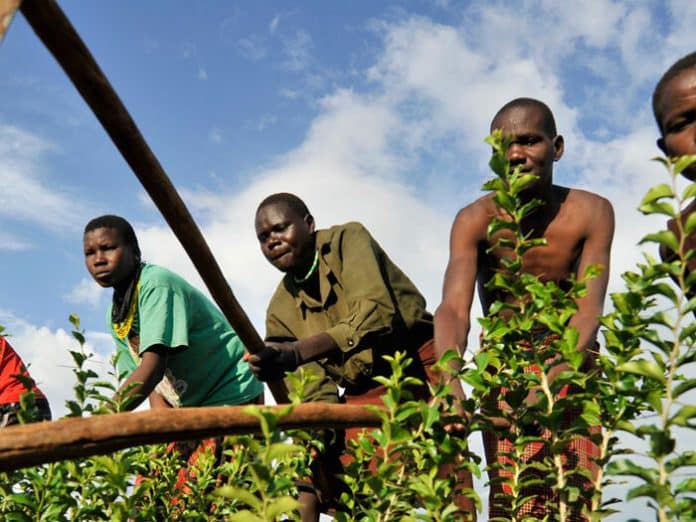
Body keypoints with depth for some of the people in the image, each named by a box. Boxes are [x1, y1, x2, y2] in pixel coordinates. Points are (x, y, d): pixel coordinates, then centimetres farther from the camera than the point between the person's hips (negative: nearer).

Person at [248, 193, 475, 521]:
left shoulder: (348, 239, -7)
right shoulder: (281, 311, 3)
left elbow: (375, 313, -24)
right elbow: (314, 390, -4)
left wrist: (296, 352, -35)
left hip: (418, 370, -4)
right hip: (363, 395, 5)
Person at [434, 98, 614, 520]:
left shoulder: (591, 212, -15)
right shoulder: (475, 220, -15)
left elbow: (589, 311, -23)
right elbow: (454, 308, -27)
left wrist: (547, 386, -40)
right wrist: (451, 384, -47)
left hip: (571, 363, 1)